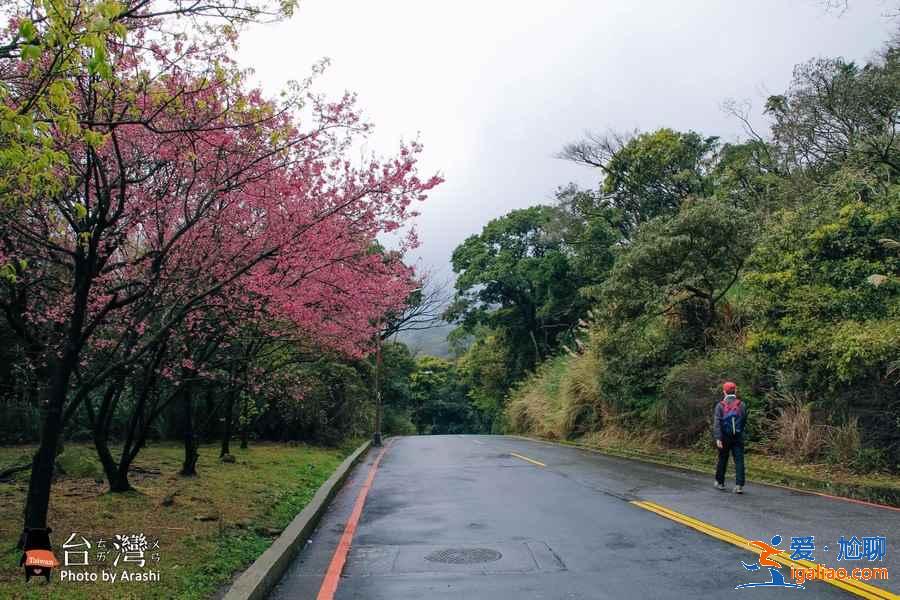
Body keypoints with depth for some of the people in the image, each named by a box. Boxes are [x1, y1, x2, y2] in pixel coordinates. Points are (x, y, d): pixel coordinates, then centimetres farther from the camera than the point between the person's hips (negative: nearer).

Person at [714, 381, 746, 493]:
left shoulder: (720, 405, -6)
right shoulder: (741, 404, 0)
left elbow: (717, 423, -13)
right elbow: (745, 420, 6)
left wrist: (718, 438, -16)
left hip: (725, 437, 0)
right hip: (738, 437, 1)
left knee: (722, 459, 13)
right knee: (739, 460, 0)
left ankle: (720, 483, 23)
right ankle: (739, 485, -7)